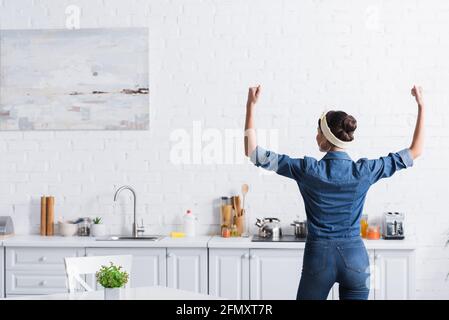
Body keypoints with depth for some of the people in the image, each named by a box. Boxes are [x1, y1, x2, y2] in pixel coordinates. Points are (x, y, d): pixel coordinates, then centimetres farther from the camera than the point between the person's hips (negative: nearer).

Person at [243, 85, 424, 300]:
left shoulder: (307, 170, -11)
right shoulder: (364, 171, -7)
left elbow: (253, 153, -6)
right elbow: (415, 151, 4)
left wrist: (251, 106, -3)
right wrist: (421, 107, 8)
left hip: (318, 257, -1)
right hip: (355, 258, 2)